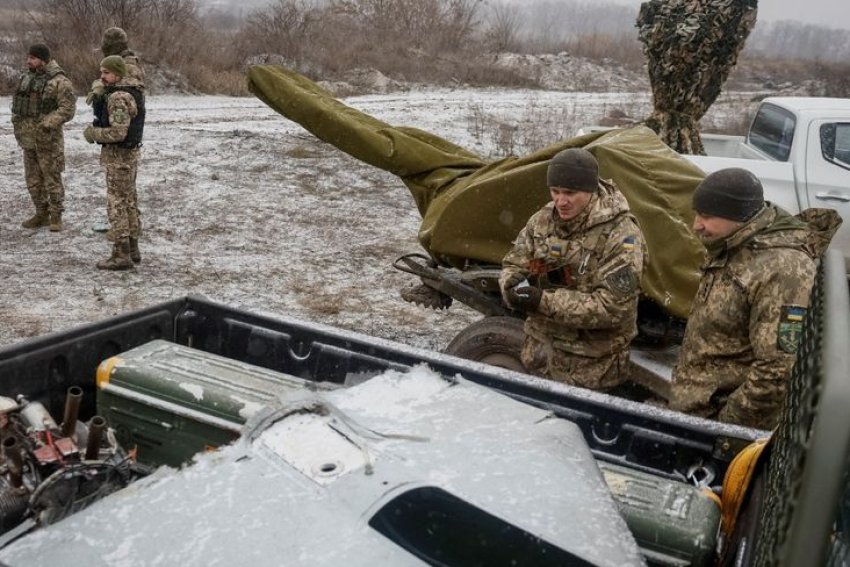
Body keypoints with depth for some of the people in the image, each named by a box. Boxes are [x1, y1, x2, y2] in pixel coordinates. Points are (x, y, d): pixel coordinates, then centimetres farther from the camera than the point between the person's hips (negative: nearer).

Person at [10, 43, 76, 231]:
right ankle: (41, 214, 24)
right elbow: (17, 102, 22)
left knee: (52, 178, -2)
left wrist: (47, 124, -22)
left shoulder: (59, 81, -11)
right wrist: (17, 122, 9)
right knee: (33, 179, 13)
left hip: (48, 139, -8)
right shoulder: (26, 77, 13)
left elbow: (68, 109, -17)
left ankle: (56, 217, 8)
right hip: (28, 138, 8)